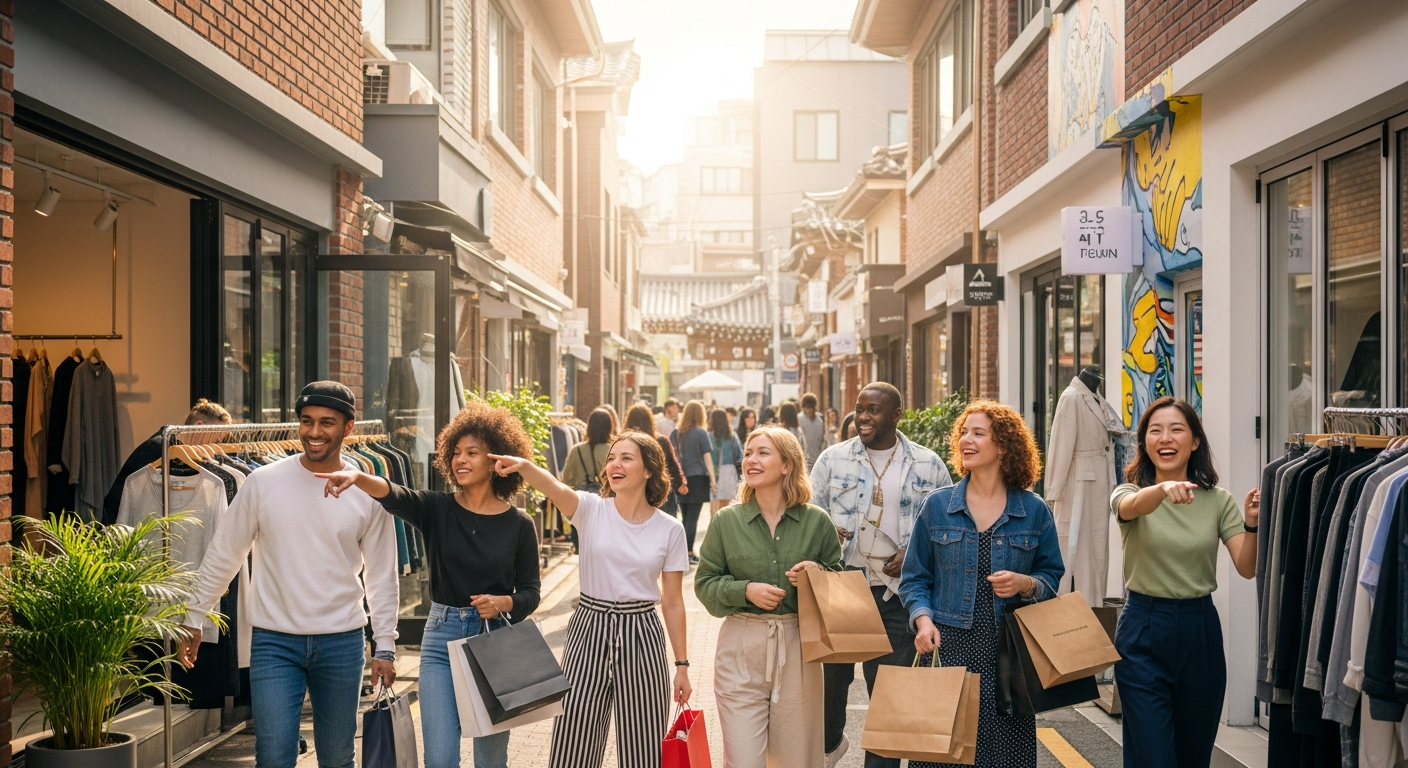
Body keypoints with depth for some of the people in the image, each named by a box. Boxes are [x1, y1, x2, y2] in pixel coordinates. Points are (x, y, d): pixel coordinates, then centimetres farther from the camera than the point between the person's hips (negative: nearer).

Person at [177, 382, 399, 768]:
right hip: (274, 641, -1)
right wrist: (193, 619, 6)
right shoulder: (263, 482, -4)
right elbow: (222, 556, 5)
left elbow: (382, 576, 4)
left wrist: (384, 647, 3)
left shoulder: (367, 493, -2)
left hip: (342, 642, 1)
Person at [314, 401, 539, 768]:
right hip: (442, 638, 0)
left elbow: (530, 593, 1)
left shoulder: (519, 524, -3)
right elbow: (395, 496, -22)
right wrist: (358, 477, -42)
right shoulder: (438, 509, -2)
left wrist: (502, 603, -20)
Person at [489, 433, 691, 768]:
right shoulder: (592, 510, -3)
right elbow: (554, 488, -26)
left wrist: (682, 664, 5)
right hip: (589, 632, 0)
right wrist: (524, 466, -47)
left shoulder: (670, 529, -1)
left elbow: (672, 603, 4)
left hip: (641, 637, 0)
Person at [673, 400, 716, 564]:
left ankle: (687, 552, 17)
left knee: (686, 518, 12)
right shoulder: (701, 433, -6)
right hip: (698, 478, -4)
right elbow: (707, 457, -7)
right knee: (692, 518, -2)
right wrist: (712, 479, -5)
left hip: (682, 480, 4)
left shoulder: (677, 433, 5)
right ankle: (688, 553, -3)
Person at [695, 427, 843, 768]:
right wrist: (745, 590, -13)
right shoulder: (726, 522, 0)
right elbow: (705, 584, 4)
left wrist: (818, 573, -11)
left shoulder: (816, 521, 0)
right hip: (741, 650, -1)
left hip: (797, 648, 1)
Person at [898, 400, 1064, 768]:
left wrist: (1025, 584, -11)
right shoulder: (937, 506, 4)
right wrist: (923, 619, -10)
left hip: (1009, 653, 0)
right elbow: (915, 576, 7)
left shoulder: (1034, 511, 3)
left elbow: (1052, 577, 10)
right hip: (946, 646, 0)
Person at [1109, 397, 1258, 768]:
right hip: (1143, 630, -3)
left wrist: (1252, 524, -25)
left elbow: (1247, 568, -6)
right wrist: (1165, 489, -51)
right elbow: (1132, 506, -30)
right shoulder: (1128, 493, -3)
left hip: (1200, 629, 3)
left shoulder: (1218, 500, 3)